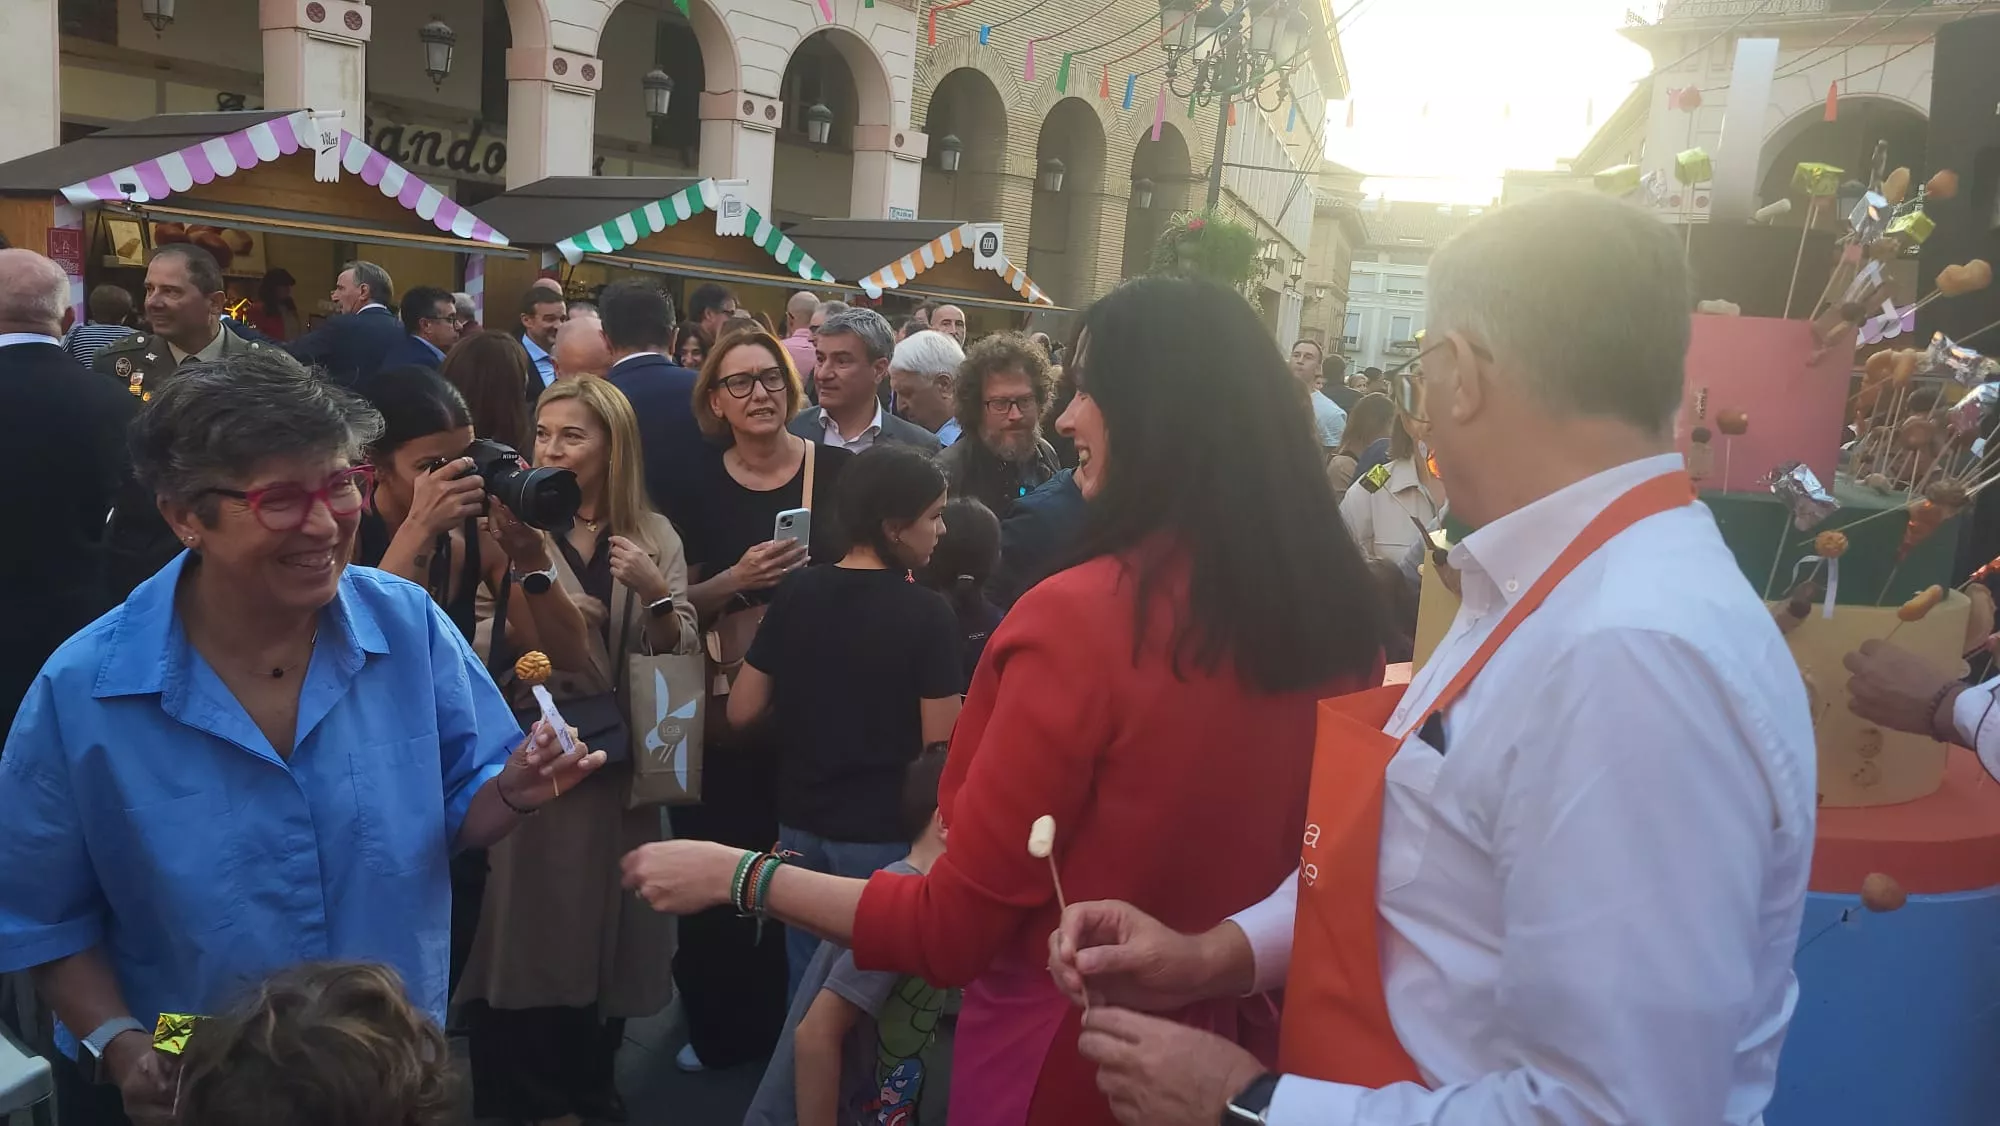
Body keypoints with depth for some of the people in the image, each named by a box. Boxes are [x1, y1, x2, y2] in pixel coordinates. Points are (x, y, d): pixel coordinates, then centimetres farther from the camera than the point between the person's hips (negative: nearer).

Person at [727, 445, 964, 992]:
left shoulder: (796, 592, -3)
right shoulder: (925, 613, -15)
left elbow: (742, 711, 1)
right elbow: (940, 747, -16)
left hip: (801, 826, 4)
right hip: (884, 836, -4)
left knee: (808, 989, 18)